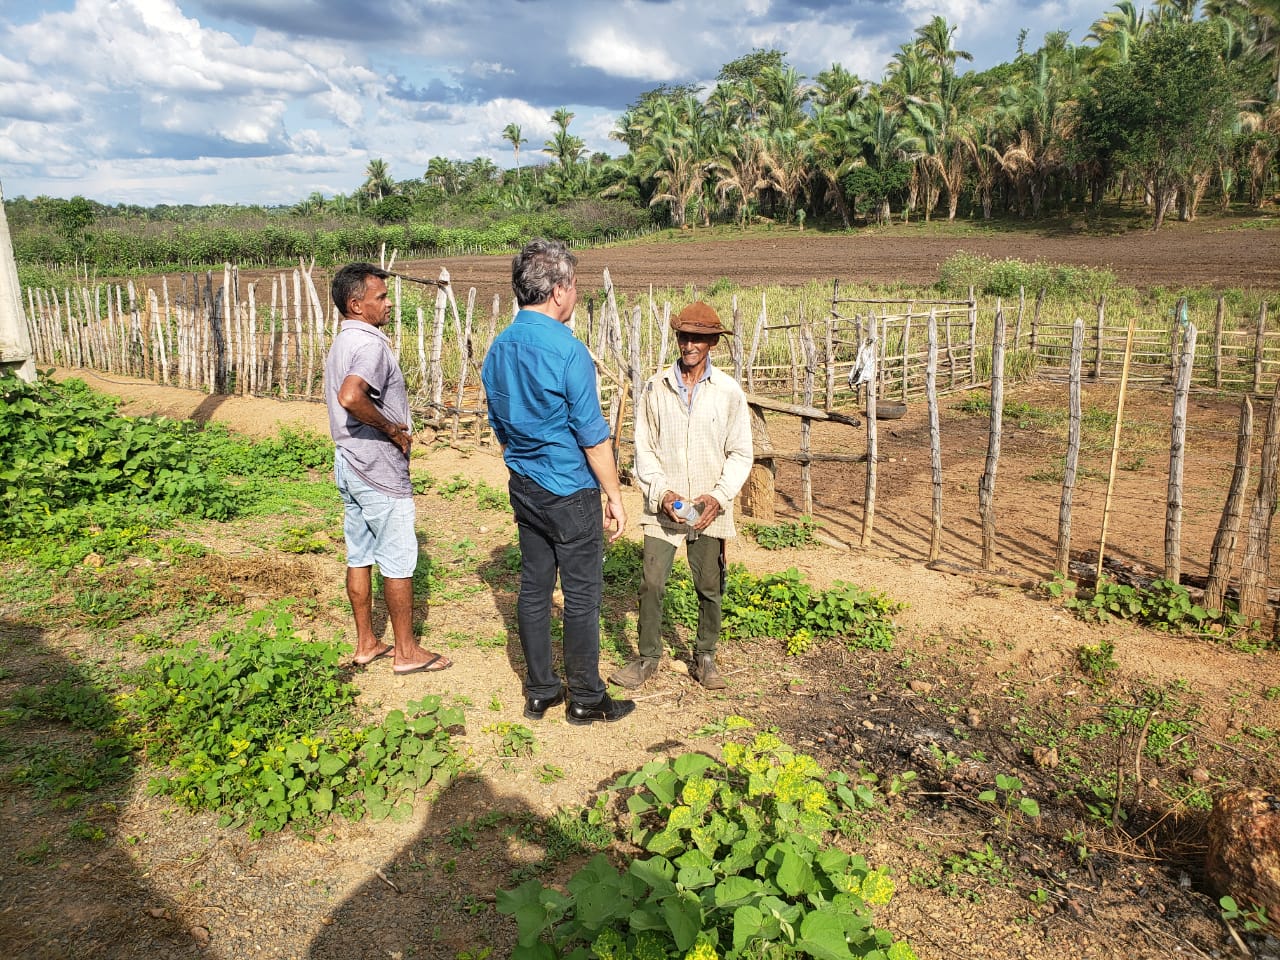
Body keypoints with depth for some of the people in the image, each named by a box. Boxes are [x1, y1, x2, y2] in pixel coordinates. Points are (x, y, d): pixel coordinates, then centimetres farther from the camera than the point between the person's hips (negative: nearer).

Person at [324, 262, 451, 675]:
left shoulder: (341, 343, 12)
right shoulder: (371, 345, -20)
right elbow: (351, 397, -37)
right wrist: (392, 429, -23)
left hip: (349, 464, 10)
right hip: (379, 471, -10)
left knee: (359, 557, 15)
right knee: (399, 562, 2)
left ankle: (366, 643, 25)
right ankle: (407, 651, 12)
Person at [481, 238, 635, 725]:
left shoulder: (498, 348, 4)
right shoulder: (568, 351, -19)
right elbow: (593, 436, -16)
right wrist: (614, 496, -7)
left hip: (523, 488, 7)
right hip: (569, 492, -7)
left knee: (533, 588, 14)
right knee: (582, 595, 4)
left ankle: (539, 690, 25)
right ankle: (586, 698, 16)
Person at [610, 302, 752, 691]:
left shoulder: (729, 391, -2)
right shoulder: (655, 388, -1)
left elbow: (740, 453, 1)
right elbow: (644, 449, 2)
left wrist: (719, 496, -11)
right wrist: (662, 492, -11)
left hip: (710, 510, 0)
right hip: (664, 507, 0)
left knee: (709, 588, 10)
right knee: (651, 583, -2)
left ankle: (705, 657, 29)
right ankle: (647, 658, 17)